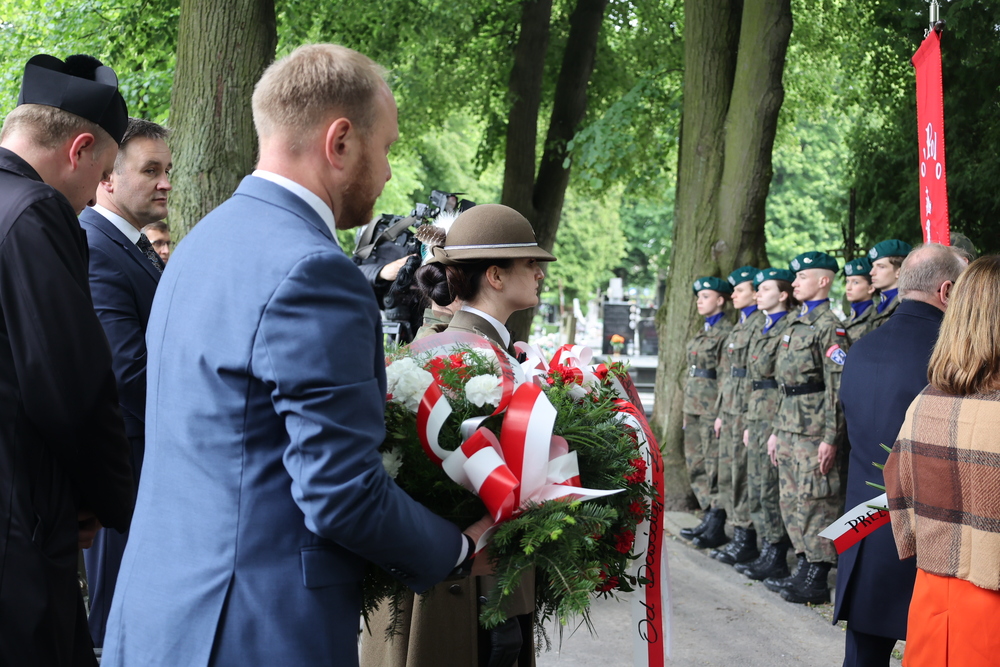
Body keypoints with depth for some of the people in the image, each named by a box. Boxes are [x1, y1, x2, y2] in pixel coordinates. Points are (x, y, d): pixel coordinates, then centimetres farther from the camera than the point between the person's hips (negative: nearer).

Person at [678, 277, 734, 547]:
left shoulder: (727, 332, -11)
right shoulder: (702, 332, 17)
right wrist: (687, 409, 19)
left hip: (713, 406, -9)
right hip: (693, 404, 9)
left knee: (714, 466, -4)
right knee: (696, 465, 12)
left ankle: (716, 528, 1)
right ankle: (710, 518, 20)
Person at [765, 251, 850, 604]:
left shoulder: (829, 326, -11)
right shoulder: (796, 324, 18)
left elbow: (838, 386, -16)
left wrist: (830, 438, -20)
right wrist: (777, 430, 20)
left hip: (814, 430, -9)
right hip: (791, 428, 9)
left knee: (816, 503, -5)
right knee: (792, 503, 12)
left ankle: (817, 580, 0)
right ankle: (804, 568, 20)